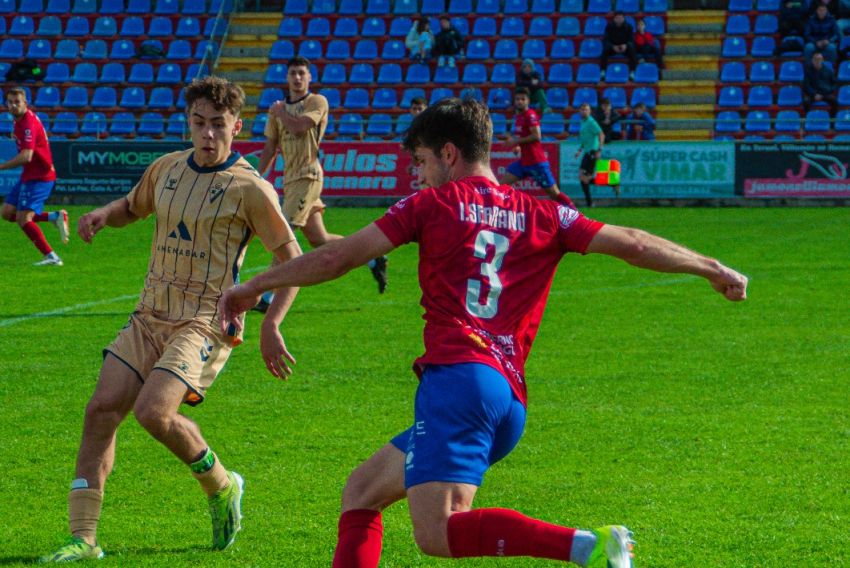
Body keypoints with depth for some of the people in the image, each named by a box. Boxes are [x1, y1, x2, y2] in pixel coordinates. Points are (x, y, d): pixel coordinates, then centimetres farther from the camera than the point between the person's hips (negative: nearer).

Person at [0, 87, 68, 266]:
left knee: (23, 218, -16)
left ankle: (51, 257, -16)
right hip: (29, 176, 10)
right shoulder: (20, 119, 10)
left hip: (39, 177, -10)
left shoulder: (28, 123, -21)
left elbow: (26, 156, -31)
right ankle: (55, 217, 7)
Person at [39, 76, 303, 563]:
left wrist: (271, 326, -12)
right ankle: (84, 539, -1)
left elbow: (292, 257, -4)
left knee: (153, 411, -25)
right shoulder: (167, 169, 9)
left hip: (206, 324, -6)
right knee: (102, 410, -6)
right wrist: (103, 215, 5)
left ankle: (221, 486, 4)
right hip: (151, 317, 6)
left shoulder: (249, 188, -9)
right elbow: (133, 206, 29)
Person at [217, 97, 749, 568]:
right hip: (511, 399, 7)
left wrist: (252, 287, 16)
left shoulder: (434, 204, 8)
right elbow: (631, 244, 14)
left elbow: (337, 258, 6)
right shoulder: (542, 215, 18)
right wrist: (713, 269, 26)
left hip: (457, 379, -7)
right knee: (361, 492, 19)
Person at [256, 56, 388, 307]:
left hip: (307, 176, -8)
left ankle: (271, 295, -11)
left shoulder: (317, 102, -4)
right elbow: (270, 148, 20)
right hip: (290, 179, 8)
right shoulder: (278, 108, 16)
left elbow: (298, 126, -21)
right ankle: (373, 259, 23)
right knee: (318, 240, 9)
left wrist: (280, 112, -2)